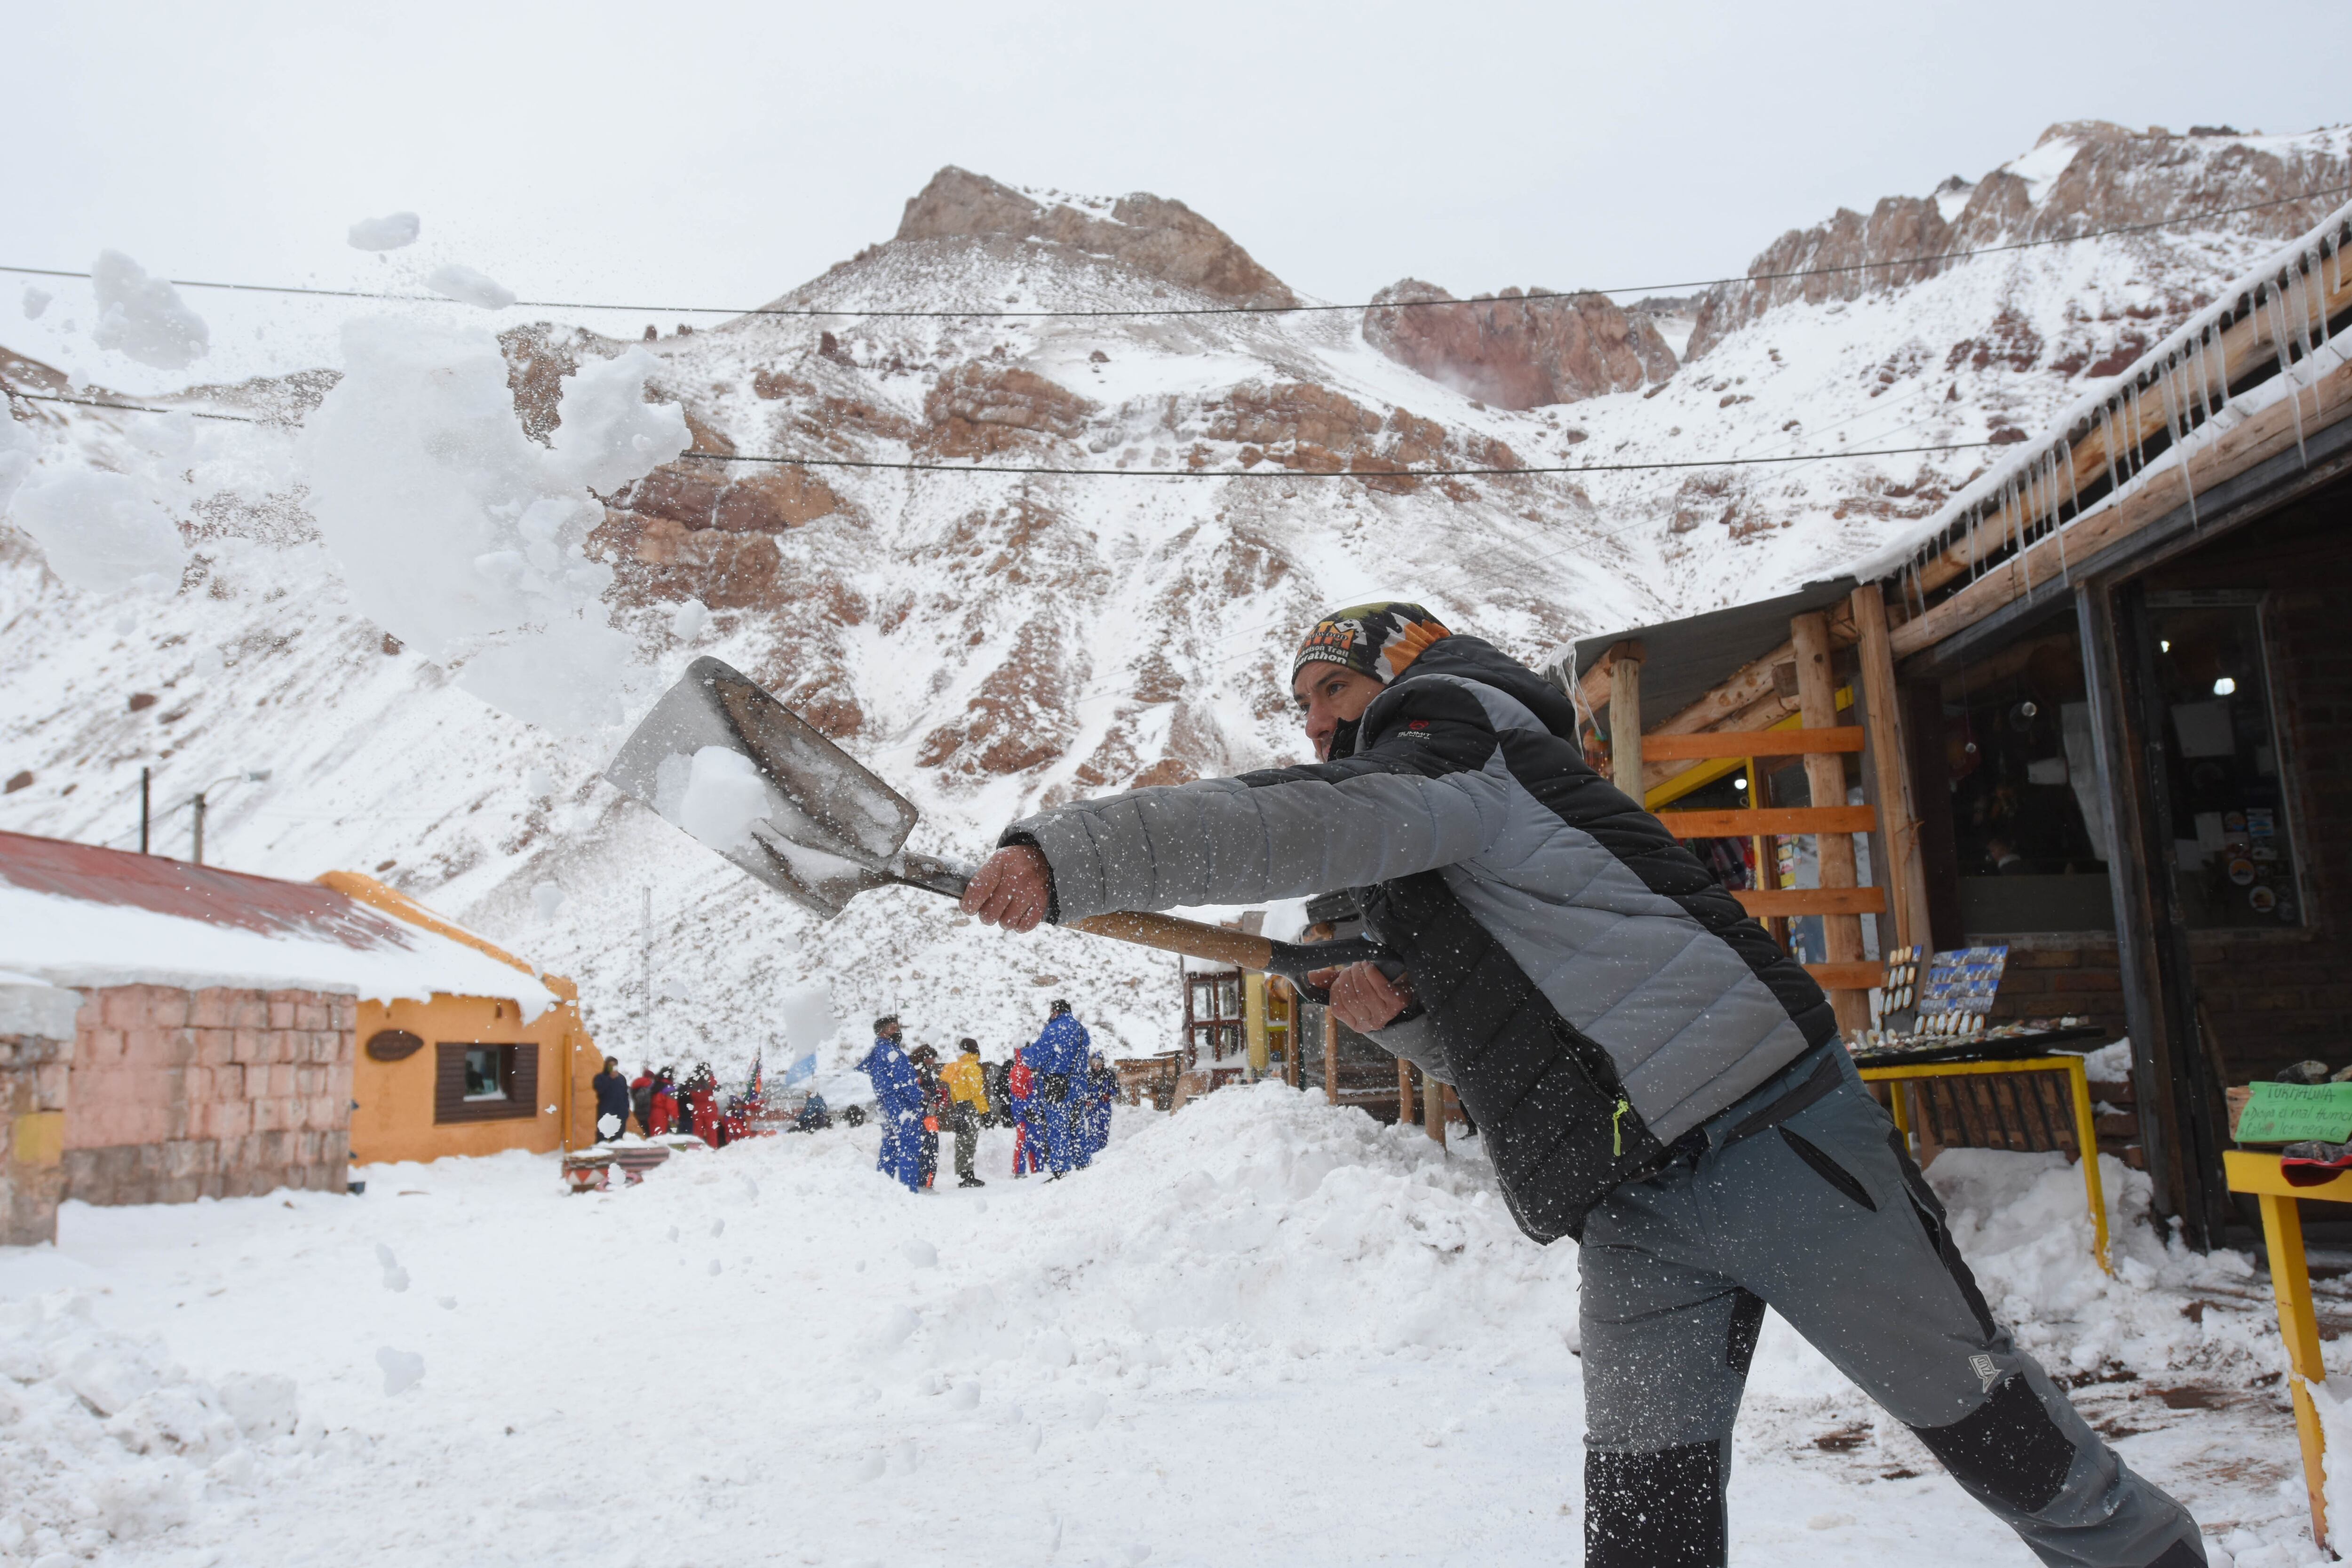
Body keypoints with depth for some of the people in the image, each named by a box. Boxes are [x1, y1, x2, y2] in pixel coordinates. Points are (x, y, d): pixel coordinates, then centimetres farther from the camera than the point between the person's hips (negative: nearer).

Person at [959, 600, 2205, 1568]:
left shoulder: (1460, 751, -6)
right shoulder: (1417, 852, 23)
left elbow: (1299, 825, -27)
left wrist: (1067, 856, -34)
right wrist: (1402, 1013, 1)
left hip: (1770, 1137, -8)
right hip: (1632, 1218, 9)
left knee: (1975, 1407, 8)